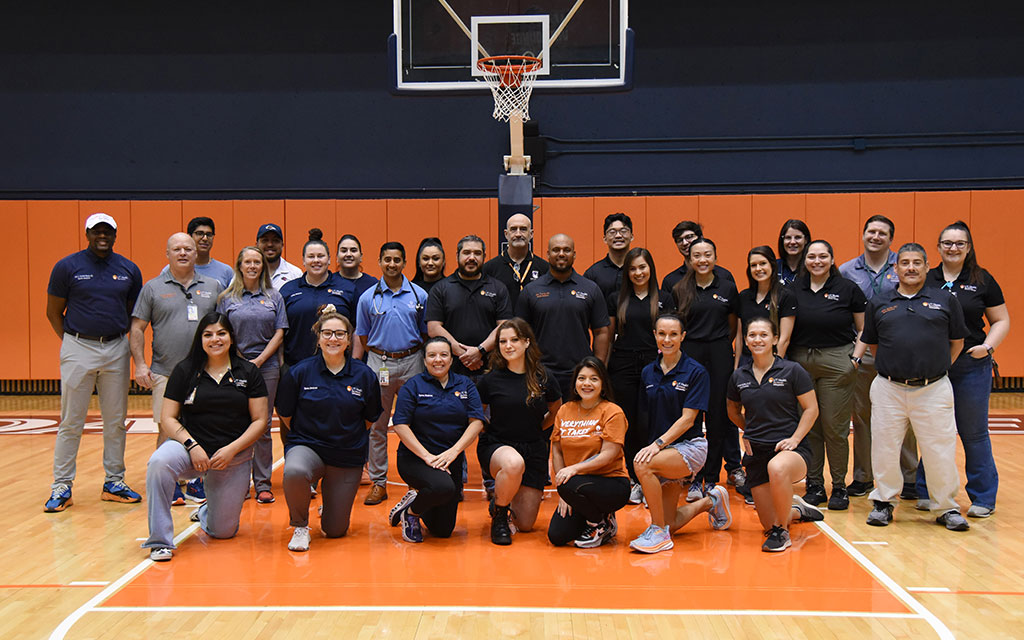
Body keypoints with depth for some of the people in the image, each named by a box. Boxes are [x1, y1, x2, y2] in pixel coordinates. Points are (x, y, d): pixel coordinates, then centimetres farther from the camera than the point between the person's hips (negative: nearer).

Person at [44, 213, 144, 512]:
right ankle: (61, 487, 8)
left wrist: (122, 340, 5)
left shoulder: (129, 270, 7)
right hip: (78, 349, -3)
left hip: (117, 350, 3)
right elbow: (53, 312, 4)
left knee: (116, 421, 8)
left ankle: (114, 482, 19)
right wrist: (72, 343, -1)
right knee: (71, 422, 0)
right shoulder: (67, 267, -1)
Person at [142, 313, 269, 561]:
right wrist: (192, 446, -17)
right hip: (191, 447, 0)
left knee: (223, 531, 0)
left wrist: (232, 450, -14)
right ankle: (160, 541, -22)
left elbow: (259, 421, -1)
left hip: (234, 456, 1)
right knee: (159, 462, -36)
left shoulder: (248, 372, 2)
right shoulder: (185, 370, 2)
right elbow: (168, 418, -1)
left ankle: (206, 511, 40)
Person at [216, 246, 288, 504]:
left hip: (266, 367, 0)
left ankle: (263, 484, 9)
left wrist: (259, 360, -6)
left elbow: (279, 333, 4)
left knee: (263, 426, 2)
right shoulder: (227, 298, 6)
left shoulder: (274, 297, 8)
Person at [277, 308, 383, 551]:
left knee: (335, 530, 4)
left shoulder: (364, 375, -3)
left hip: (348, 457, 1)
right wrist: (311, 435, 8)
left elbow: (369, 419, 10)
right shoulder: (299, 372, -6)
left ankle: (331, 505, 42)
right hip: (307, 447, -1)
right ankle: (300, 527, -9)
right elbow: (286, 416, 5)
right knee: (294, 472, -38)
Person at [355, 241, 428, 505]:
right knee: (377, 426, 3)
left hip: (411, 363, 0)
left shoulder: (419, 295, 4)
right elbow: (362, 339, 10)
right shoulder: (368, 298, 5)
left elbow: (426, 335, 9)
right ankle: (378, 482, 11)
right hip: (379, 363, 0)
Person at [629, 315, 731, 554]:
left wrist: (658, 444, -25)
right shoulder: (648, 372, 7)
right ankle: (710, 501, 33)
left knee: (642, 464, -33)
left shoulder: (696, 372, -9)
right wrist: (651, 446, 3)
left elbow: (687, 419, -15)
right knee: (670, 524, 3)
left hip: (689, 446, -6)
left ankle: (659, 530, -19)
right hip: (662, 452, 6)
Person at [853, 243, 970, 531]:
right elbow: (870, 342, 18)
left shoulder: (945, 300, 7)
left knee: (940, 450, 2)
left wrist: (937, 368, 11)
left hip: (934, 389, -1)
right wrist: (893, 367, 13)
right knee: (884, 448, 5)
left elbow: (957, 342, 13)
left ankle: (946, 508, 18)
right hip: (889, 389, 1)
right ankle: (883, 502, 21)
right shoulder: (879, 304, 10)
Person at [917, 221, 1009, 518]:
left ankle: (983, 498, 14)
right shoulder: (925, 280, 6)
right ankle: (928, 493, 19)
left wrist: (988, 346, -9)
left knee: (974, 434, 3)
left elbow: (1001, 320, 6)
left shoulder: (983, 280, 3)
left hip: (972, 368, -2)